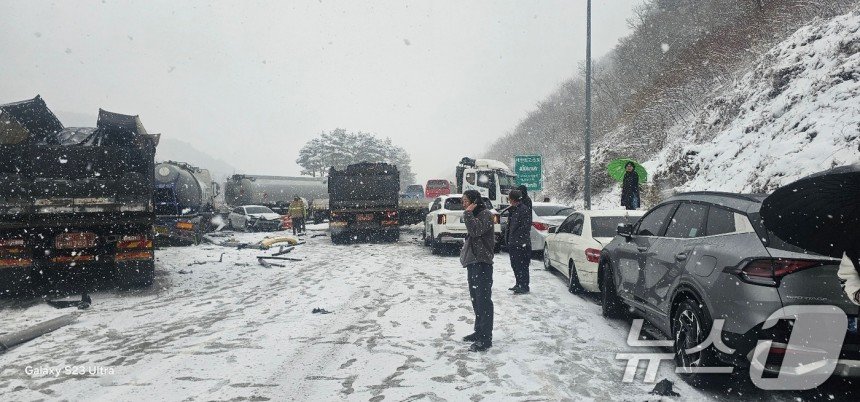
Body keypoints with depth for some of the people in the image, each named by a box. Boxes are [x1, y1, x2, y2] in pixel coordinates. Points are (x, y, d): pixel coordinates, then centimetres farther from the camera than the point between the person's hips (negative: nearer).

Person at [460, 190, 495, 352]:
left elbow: (475, 230, -27)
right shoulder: (474, 215, 17)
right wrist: (465, 252, 15)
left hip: (482, 263, -10)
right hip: (473, 262, 10)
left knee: (484, 300, -9)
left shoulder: (485, 214, -12)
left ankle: (486, 339, -7)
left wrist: (468, 213, -18)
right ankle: (479, 332, 26)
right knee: (476, 299, 16)